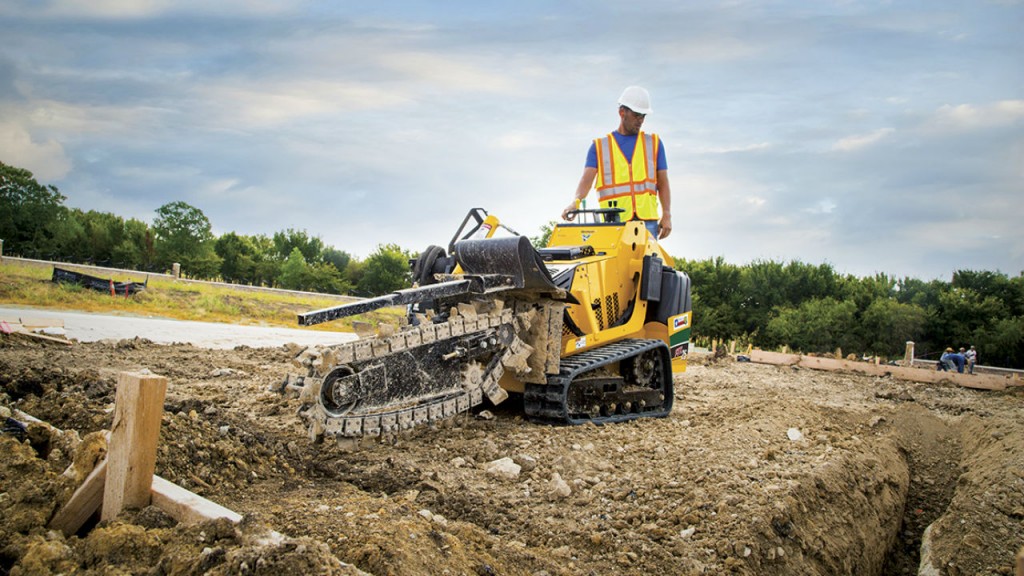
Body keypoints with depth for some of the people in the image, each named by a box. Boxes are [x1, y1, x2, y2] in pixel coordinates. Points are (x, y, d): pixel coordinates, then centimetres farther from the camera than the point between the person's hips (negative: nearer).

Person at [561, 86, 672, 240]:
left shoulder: (654, 143, 17)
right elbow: (587, 179, -1)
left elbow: (663, 183, 14)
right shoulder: (599, 146, 13)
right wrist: (576, 201, -21)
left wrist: (667, 215, 2)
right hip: (614, 222, -1)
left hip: (647, 220, 1)